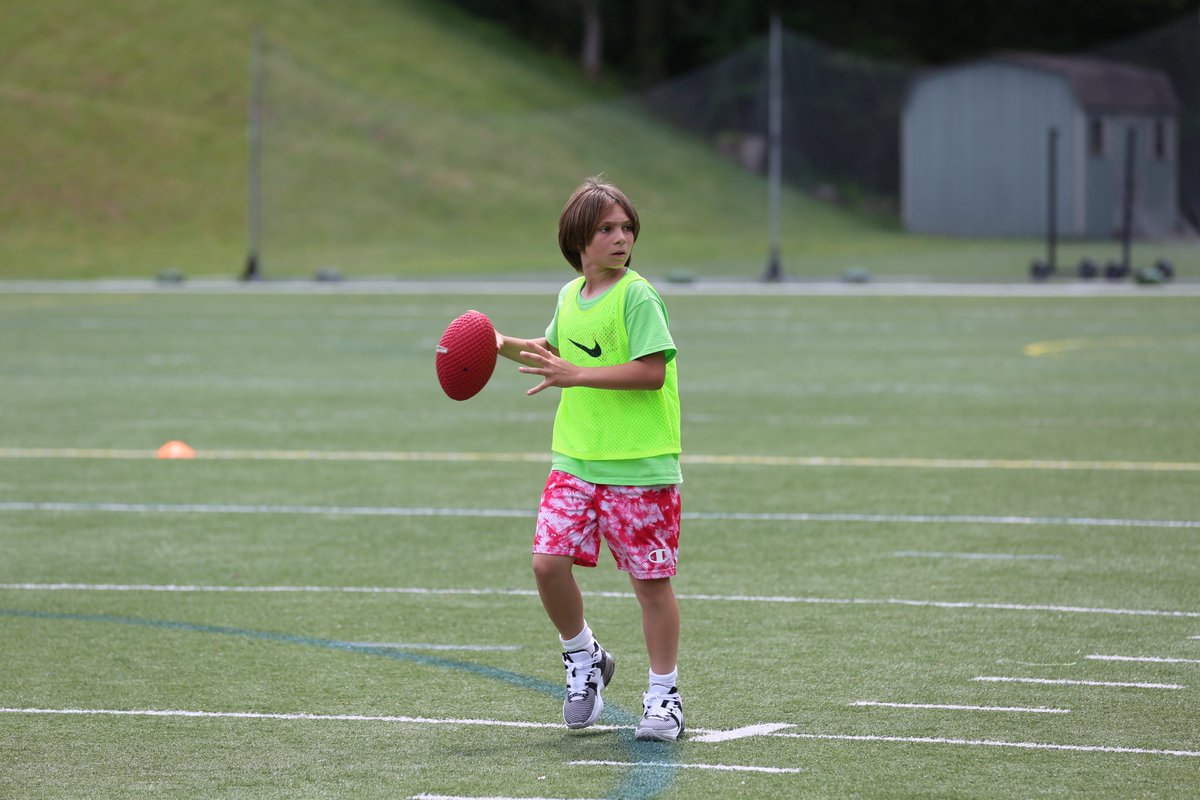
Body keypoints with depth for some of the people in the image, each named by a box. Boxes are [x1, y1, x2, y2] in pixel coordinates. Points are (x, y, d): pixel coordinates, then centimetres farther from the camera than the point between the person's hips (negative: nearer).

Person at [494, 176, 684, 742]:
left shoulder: (638, 297, -11)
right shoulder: (570, 296, 11)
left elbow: (652, 372, -20)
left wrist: (576, 375, -22)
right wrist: (506, 345, 14)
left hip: (640, 465, -6)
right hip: (575, 461, 6)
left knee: (650, 580, 1)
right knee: (548, 562, -6)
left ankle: (663, 694, 14)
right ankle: (583, 659, 19)